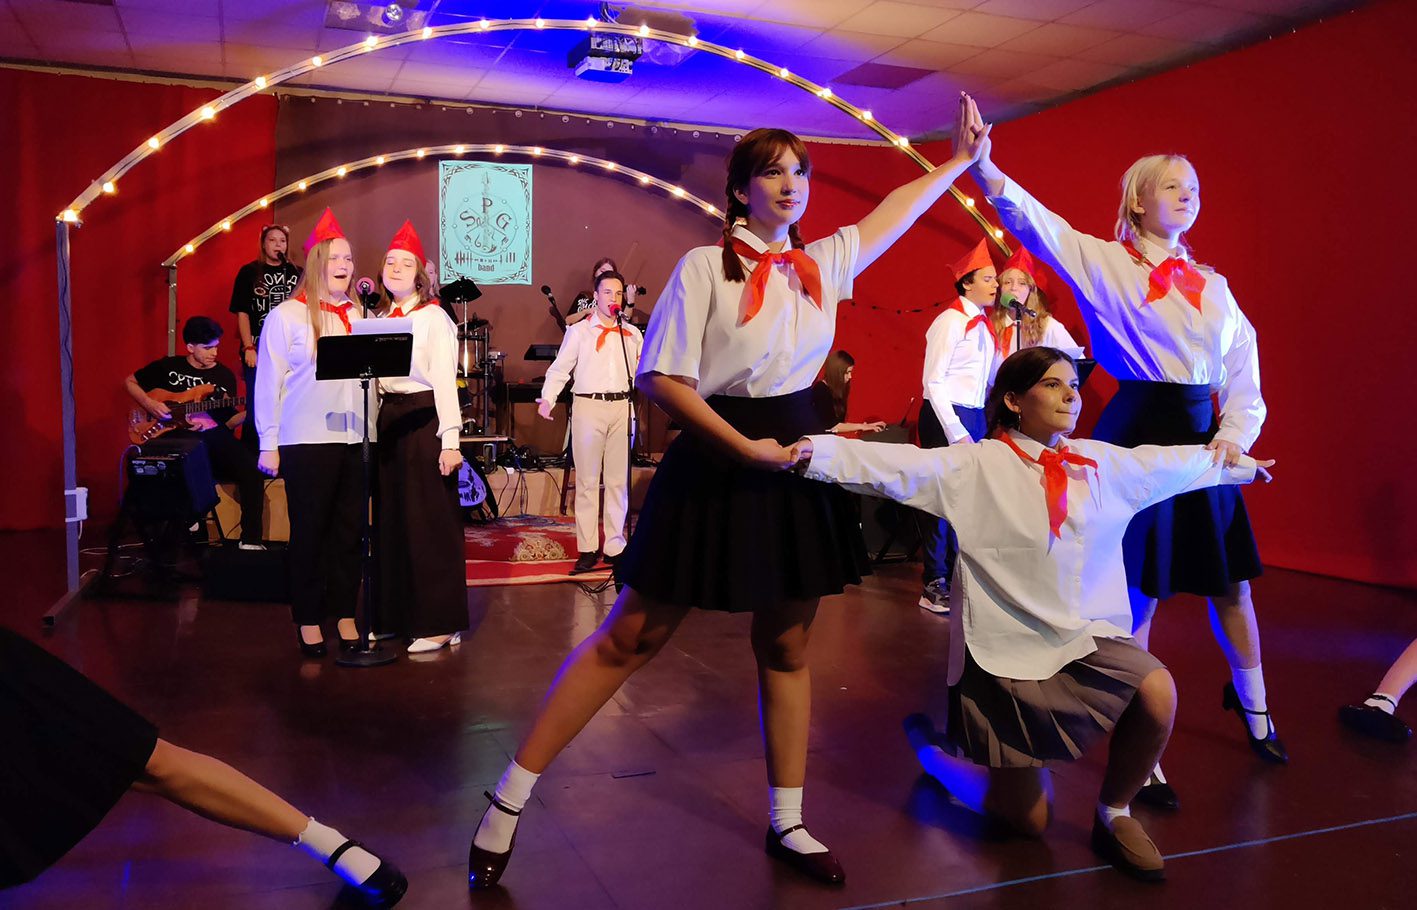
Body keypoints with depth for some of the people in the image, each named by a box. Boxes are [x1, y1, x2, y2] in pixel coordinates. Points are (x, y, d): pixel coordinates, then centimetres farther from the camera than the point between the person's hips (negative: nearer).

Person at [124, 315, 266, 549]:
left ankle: (250, 539, -21)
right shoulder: (168, 367, 11)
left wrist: (247, 412, -8)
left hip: (213, 437, 2)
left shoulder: (225, 375, 15)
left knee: (252, 470, -27)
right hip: (177, 435, -2)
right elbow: (130, 381, 22)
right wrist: (149, 403, 3)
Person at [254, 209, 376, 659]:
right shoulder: (287, 316, -1)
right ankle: (308, 621, 15)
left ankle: (345, 615, 18)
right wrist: (268, 444, -5)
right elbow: (269, 381, -3)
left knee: (349, 529, 7)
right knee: (309, 531, 4)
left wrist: (374, 433, 6)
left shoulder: (359, 316, 11)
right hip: (306, 441, -4)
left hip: (355, 439, 4)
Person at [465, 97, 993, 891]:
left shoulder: (824, 262, 9)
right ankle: (509, 800, 12)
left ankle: (788, 825, 26)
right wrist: (747, 447, -16)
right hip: (716, 463, -5)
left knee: (788, 648, 12)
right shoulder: (705, 266, -7)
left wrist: (966, 158, 25)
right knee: (631, 637, -1)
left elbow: (900, 207, 23)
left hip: (800, 458, 5)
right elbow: (661, 378, -12)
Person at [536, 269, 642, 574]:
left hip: (622, 407, 3)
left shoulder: (632, 334, 13)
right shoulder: (579, 331, 4)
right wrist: (547, 398, -16)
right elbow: (560, 368, -2)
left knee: (619, 480, 7)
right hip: (588, 406, -3)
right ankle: (587, 549, 6)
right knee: (587, 480, 1)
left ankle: (615, 547, 14)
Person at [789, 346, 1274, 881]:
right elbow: (898, 467, -22)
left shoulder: (1103, 463, 7)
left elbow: (1175, 463, 23)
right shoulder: (979, 466, -10)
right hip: (1008, 650, -5)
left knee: (1157, 692, -27)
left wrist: (1239, 465, 35)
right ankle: (932, 748, 35)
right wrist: (813, 452, -36)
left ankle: (1114, 815, 2)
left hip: (1087, 638, 5)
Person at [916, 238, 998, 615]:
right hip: (946, 416, -7)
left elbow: (988, 379, 14)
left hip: (975, 416, 7)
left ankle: (956, 575, 23)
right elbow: (933, 381, -15)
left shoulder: (984, 325, 11)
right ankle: (933, 586, 6)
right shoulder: (950, 321, -11)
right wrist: (956, 432, -18)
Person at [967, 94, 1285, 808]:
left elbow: (1245, 387, 10)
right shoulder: (1105, 263, -1)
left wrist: (1232, 436, -10)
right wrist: (984, 168, -35)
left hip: (1204, 439, 5)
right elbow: (1033, 222, -19)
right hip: (1134, 435, -5)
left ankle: (1254, 713, 41)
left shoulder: (1214, 288, 13)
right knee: (1136, 600, -1)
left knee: (1231, 585, 16)